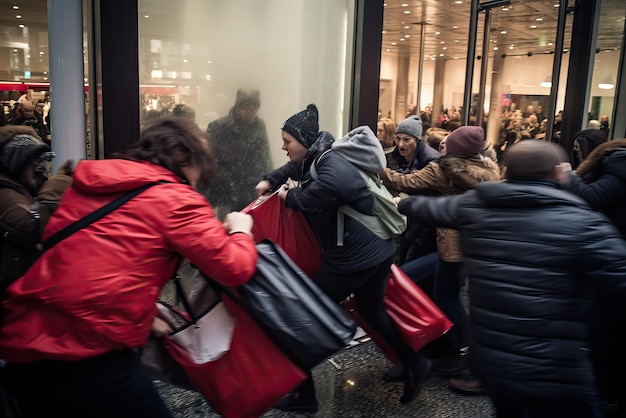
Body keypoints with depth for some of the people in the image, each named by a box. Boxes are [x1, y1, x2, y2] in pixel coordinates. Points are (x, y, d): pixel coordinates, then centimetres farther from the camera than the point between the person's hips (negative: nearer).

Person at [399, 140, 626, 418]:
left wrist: (404, 203, 38)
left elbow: (430, 207, 18)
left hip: (488, 361, 6)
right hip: (553, 377, -5)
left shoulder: (472, 206, -1)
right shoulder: (581, 224, -16)